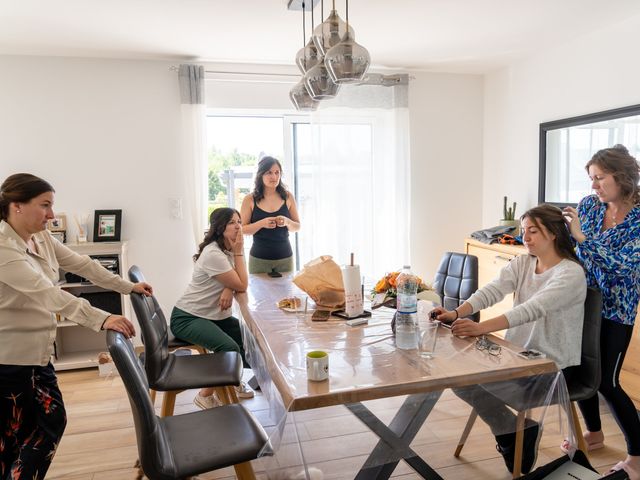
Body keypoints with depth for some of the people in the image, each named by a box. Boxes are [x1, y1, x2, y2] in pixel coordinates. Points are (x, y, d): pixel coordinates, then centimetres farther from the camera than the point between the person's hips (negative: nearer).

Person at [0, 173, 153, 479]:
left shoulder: (41, 238, 3)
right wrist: (100, 319, -46)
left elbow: (83, 265, 9)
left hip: (36, 353, 9)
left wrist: (128, 287, 9)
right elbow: (46, 292, -37)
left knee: (52, 420, 17)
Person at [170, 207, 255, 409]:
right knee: (230, 348, -27)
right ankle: (205, 395, -4)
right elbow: (242, 285, -20)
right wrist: (239, 252, -19)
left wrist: (229, 290, -18)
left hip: (213, 315, 9)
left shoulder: (230, 249, 4)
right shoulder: (213, 254, -24)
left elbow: (237, 282, 4)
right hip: (187, 317, -9)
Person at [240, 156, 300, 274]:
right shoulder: (250, 200, -3)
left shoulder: (288, 197, 1)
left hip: (285, 258, 2)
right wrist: (262, 223, -19)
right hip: (259, 259, -2)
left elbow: (297, 226, 7)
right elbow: (242, 229, -3)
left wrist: (287, 222, -15)